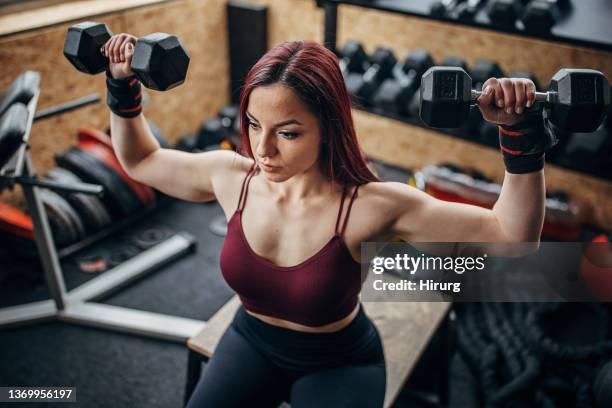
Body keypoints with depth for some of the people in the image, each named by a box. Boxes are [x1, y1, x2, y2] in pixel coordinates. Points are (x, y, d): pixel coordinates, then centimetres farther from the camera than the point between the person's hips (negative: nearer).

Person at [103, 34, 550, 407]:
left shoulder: (370, 206, -29)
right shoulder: (231, 176, -17)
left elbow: (513, 237, -26)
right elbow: (141, 161, 3)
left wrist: (521, 135, -38)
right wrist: (123, 86, -8)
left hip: (339, 363, -2)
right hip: (251, 343, 3)